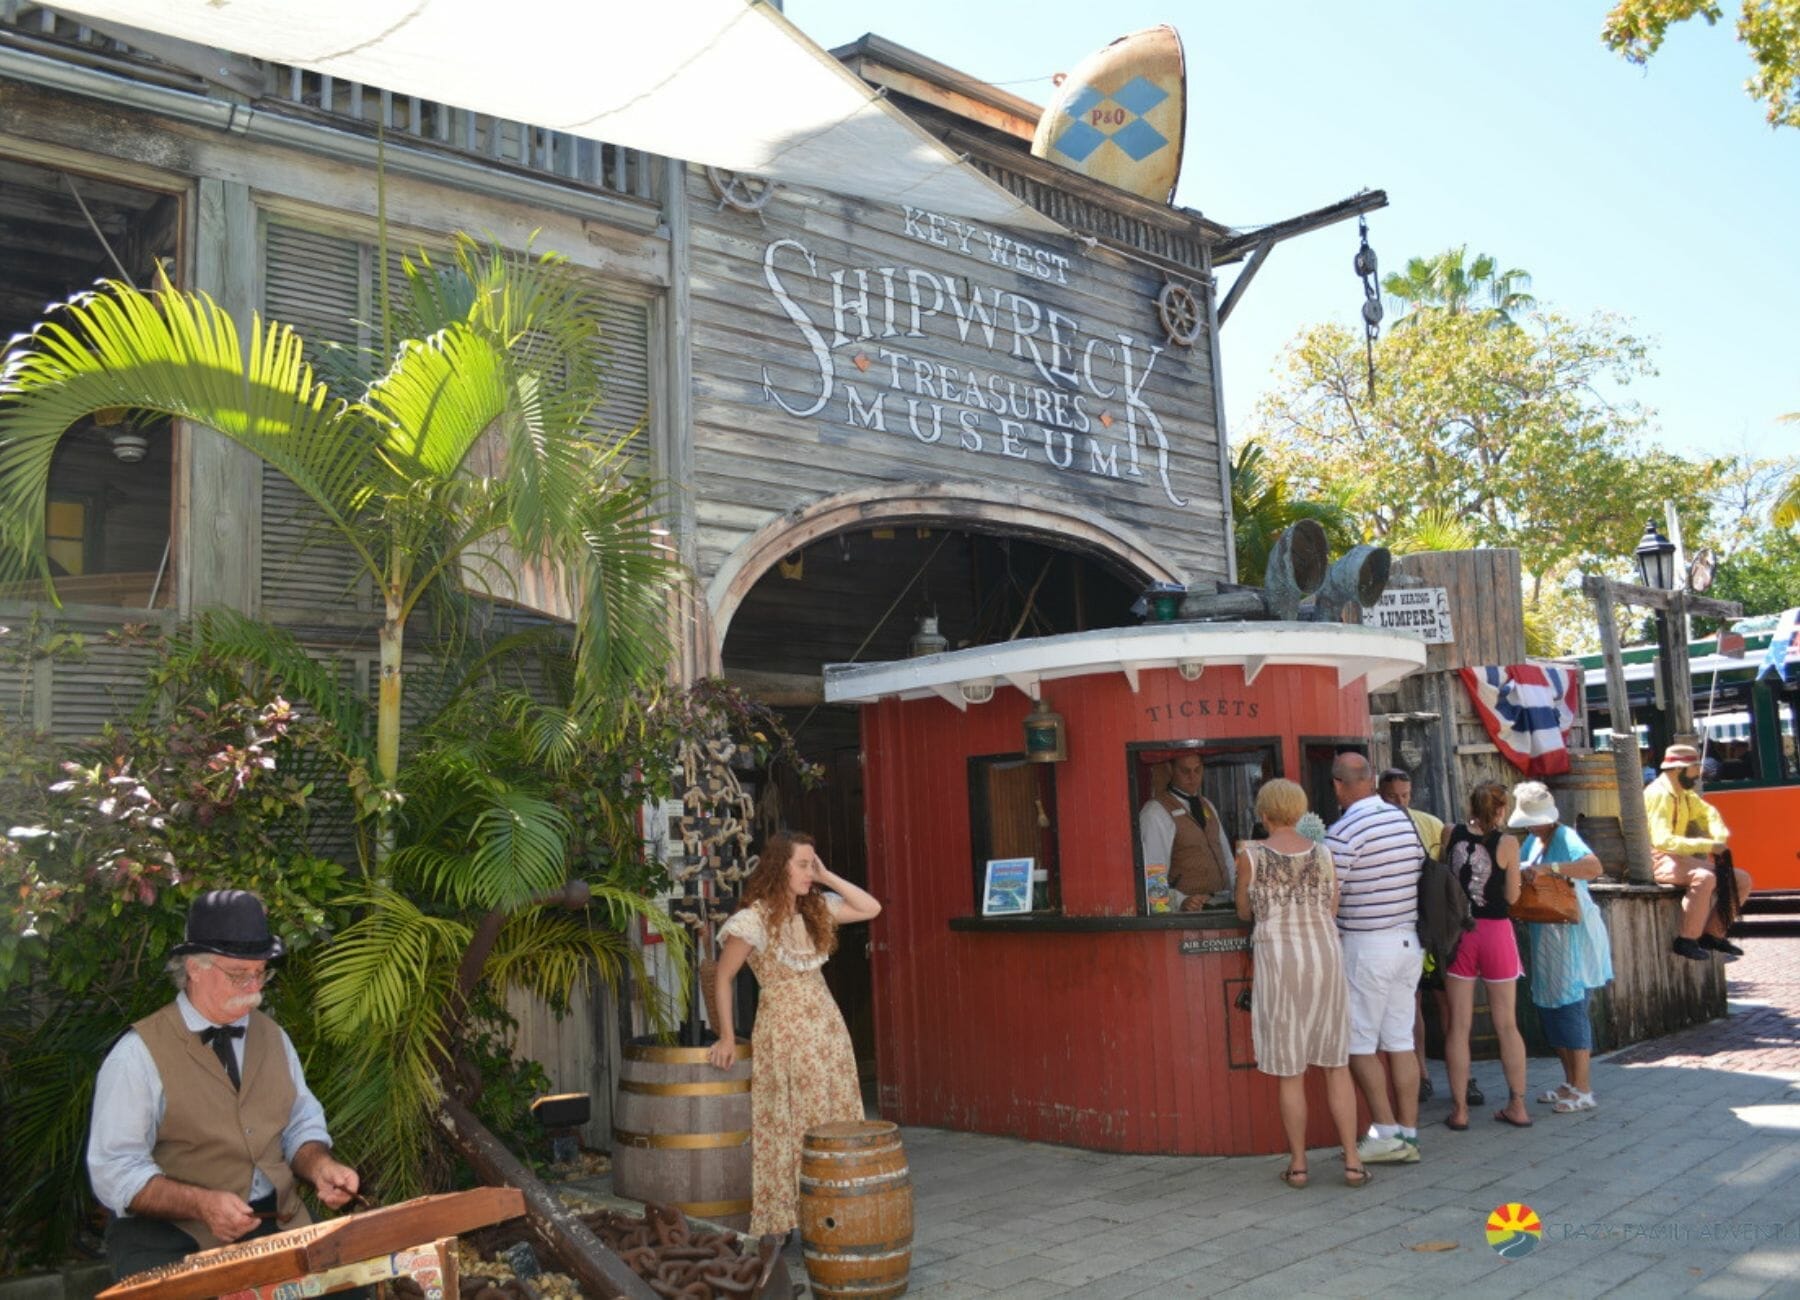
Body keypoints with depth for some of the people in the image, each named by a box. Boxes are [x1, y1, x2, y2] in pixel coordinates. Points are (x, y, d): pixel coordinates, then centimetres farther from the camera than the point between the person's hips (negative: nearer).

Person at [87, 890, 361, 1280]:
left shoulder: (272, 1036, 11)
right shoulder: (139, 1054, -8)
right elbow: (114, 1170, -10)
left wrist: (321, 1168, -6)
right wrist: (200, 1204, -24)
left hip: (278, 1226, 5)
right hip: (170, 1233, -4)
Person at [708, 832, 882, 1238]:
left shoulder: (816, 909, 7)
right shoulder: (755, 918, -12)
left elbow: (871, 908, 5)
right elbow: (722, 977, -6)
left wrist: (827, 878, -1)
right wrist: (727, 1038, -3)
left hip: (828, 1026, 6)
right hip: (785, 1032, -6)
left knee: (837, 1122, 7)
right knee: (796, 1126, -1)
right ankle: (785, 1218, 11)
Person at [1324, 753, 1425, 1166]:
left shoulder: (1343, 833, -17)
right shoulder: (1406, 820, 5)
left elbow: (1327, 901, -16)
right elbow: (1422, 878, 14)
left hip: (1367, 946, -7)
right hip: (1410, 941, 7)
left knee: (1359, 1044, 3)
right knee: (1400, 1041, 10)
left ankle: (1387, 1133, 4)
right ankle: (1409, 1135, 13)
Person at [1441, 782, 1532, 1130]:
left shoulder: (1451, 835, -4)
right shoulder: (1506, 843, -8)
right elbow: (1512, 896, -3)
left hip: (1458, 932, 1)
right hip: (1495, 932, -1)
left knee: (1459, 1025, 6)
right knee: (1507, 1025, 11)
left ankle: (1459, 1109, 8)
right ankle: (1517, 1106, 19)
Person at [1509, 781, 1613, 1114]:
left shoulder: (1565, 838, -14)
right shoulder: (1532, 841, 12)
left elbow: (1594, 867, -31)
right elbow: (1522, 874, 20)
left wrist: (1550, 868, -35)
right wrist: (1518, 874, -2)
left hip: (1571, 934, -9)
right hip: (1544, 936, 9)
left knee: (1570, 1006, -5)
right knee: (1548, 1006, 12)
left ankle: (1582, 1089, 3)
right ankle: (1571, 1081, 24)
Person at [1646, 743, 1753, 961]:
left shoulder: (1685, 794, 14)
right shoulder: (1659, 794, -17)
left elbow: (1708, 812, 30)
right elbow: (1663, 840, -27)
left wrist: (1719, 836, 7)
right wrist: (1707, 846, -28)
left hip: (1680, 858, 10)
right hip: (1658, 859, -10)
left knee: (1742, 880, 8)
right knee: (1704, 878, -37)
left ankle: (1712, 934, 7)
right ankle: (1686, 941, -28)